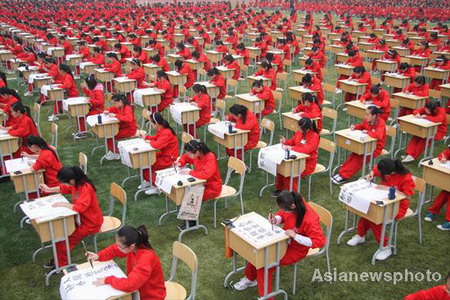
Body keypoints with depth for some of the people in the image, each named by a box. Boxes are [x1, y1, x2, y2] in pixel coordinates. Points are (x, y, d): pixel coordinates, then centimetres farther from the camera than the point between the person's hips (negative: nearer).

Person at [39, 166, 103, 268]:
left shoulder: (86, 188, -30)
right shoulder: (75, 184, -5)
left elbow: (79, 207, -40)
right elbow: (64, 188, 19)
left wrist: (63, 204, -28)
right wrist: (49, 189, 15)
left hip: (90, 224, -9)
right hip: (81, 217, 9)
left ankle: (62, 265, 13)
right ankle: (59, 258, 22)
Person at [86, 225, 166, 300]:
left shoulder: (146, 258, -35)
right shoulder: (132, 246, -14)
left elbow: (129, 284, -37)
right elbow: (114, 249, 6)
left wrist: (107, 280, -24)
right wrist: (98, 256, -10)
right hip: (137, 288, 6)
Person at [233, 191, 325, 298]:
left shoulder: (310, 219, -34)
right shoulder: (293, 202, -15)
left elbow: (320, 241, -31)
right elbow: (282, 215, 4)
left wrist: (296, 236, -36)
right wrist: (276, 219, -19)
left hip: (296, 249, -7)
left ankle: (265, 296, 4)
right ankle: (250, 278, 23)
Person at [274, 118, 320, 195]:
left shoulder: (314, 136, -18)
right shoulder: (299, 132, 1)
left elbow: (307, 149, -30)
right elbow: (292, 142, 16)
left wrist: (292, 148, -31)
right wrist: (285, 141, -6)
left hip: (308, 163, -7)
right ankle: (279, 188, 8)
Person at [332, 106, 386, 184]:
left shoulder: (381, 123, -23)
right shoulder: (367, 120, -3)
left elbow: (378, 135, -41)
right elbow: (362, 126, 20)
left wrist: (367, 132, -27)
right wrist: (355, 126, -1)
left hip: (376, 148, -6)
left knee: (359, 157, -23)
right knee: (354, 154, -16)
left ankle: (344, 176, -19)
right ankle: (342, 172, -11)